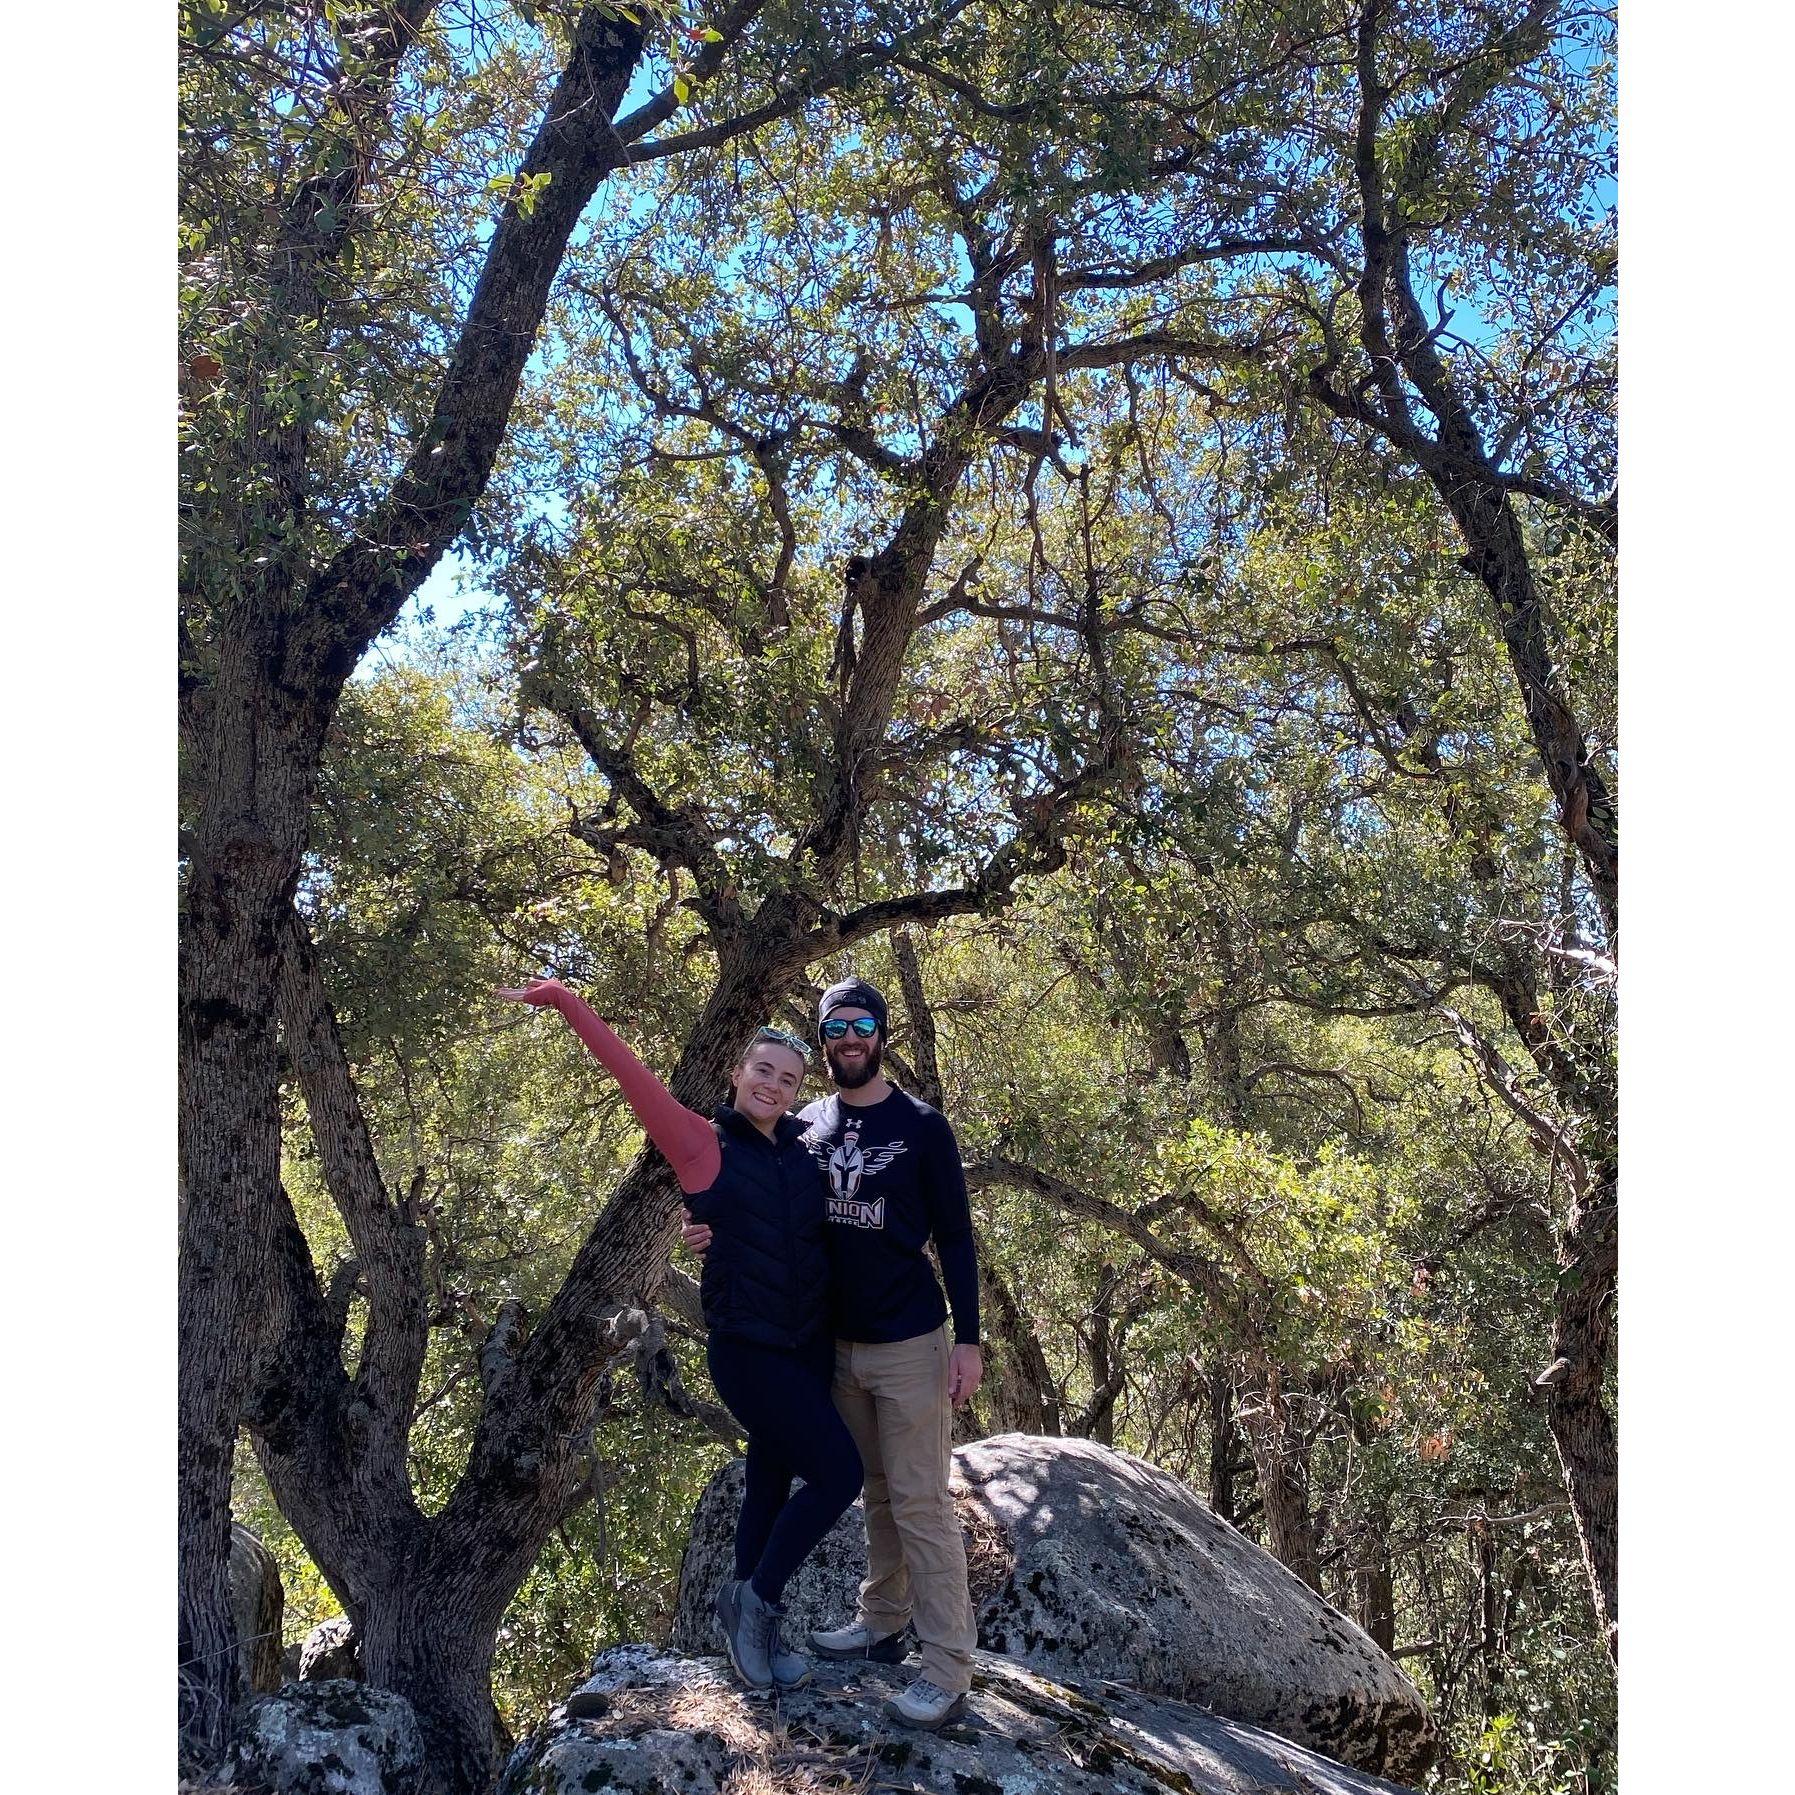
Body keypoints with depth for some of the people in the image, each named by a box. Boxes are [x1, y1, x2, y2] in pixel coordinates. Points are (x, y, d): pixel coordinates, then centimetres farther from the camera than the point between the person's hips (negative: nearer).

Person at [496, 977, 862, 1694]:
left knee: (770, 1484, 18)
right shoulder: (704, 1144, -10)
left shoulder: (806, 1148, 4)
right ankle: (754, 1599, 13)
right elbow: (631, 1073, -14)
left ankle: (754, 1629, 36)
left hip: (812, 1345, 6)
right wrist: (563, 999, -16)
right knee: (840, 1474, -8)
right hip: (748, 1352, -6)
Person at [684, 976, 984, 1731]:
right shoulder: (807, 1128, 5)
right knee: (875, 1492, 16)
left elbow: (954, 1237, -6)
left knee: (920, 1502, -3)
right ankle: (882, 1622, 28)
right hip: (839, 1343, 5)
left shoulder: (921, 1127, -7)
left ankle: (948, 1668, 2)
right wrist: (717, 1230, -5)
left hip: (909, 1344, -5)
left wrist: (968, 1338, -11)